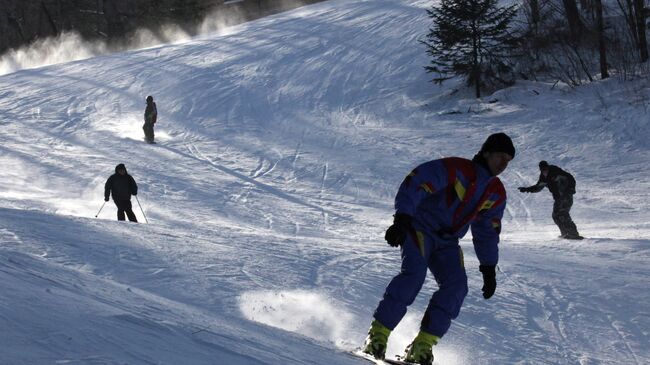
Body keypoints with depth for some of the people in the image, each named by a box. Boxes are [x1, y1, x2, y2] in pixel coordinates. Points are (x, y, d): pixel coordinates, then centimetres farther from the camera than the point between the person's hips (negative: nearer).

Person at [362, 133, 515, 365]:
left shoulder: (496, 193, 8)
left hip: (446, 242, 7)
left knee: (456, 285, -16)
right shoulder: (455, 169, -15)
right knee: (413, 273, -29)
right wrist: (402, 219, -34)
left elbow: (488, 232, 19)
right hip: (419, 227, -6)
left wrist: (488, 267, 13)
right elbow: (415, 184, -22)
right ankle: (377, 335, -26)